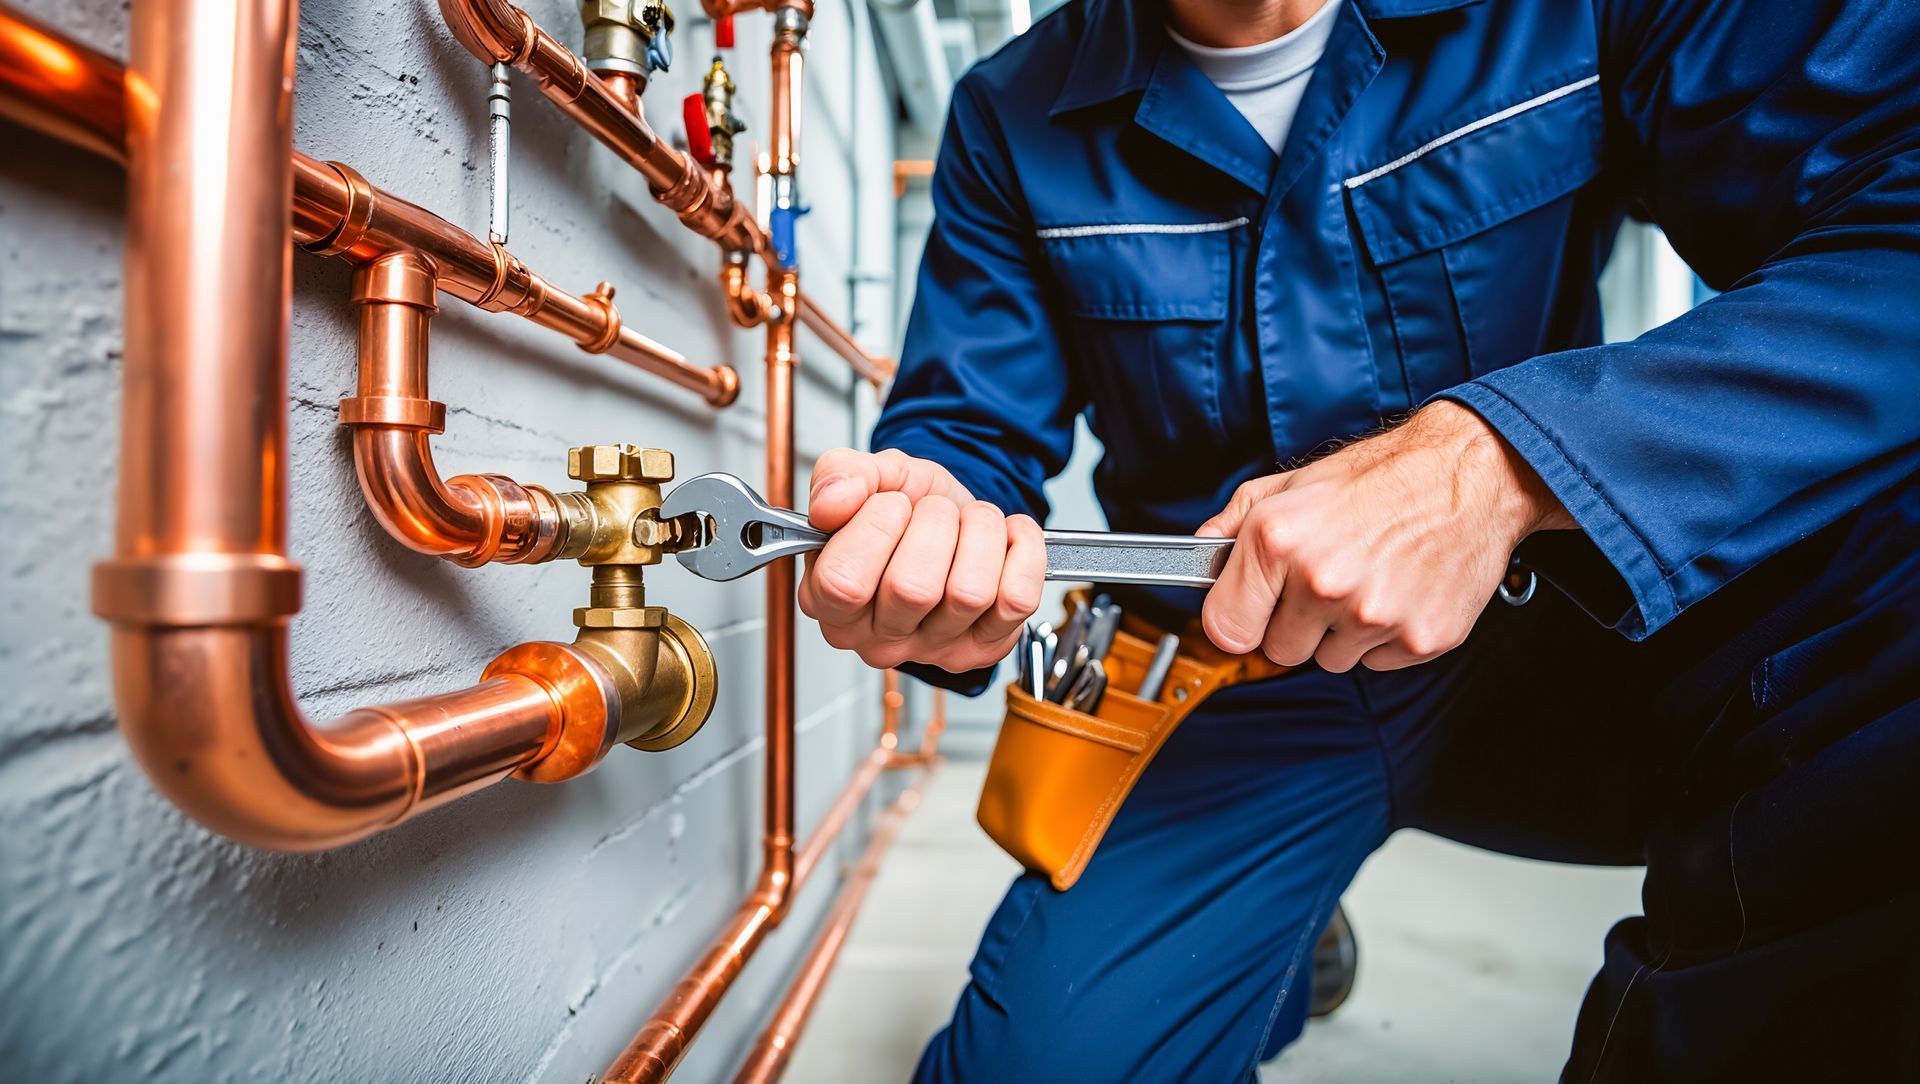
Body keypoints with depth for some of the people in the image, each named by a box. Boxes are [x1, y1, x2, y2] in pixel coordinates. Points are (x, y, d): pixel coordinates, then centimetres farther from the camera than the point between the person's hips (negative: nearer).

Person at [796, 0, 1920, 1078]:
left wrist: (1503, 459, -33)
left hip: (1538, 642, 0)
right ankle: (1278, 946, 22)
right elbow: (967, 422, -2)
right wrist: (929, 535, -27)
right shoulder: (1015, 121, -2)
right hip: (1233, 701, 2)